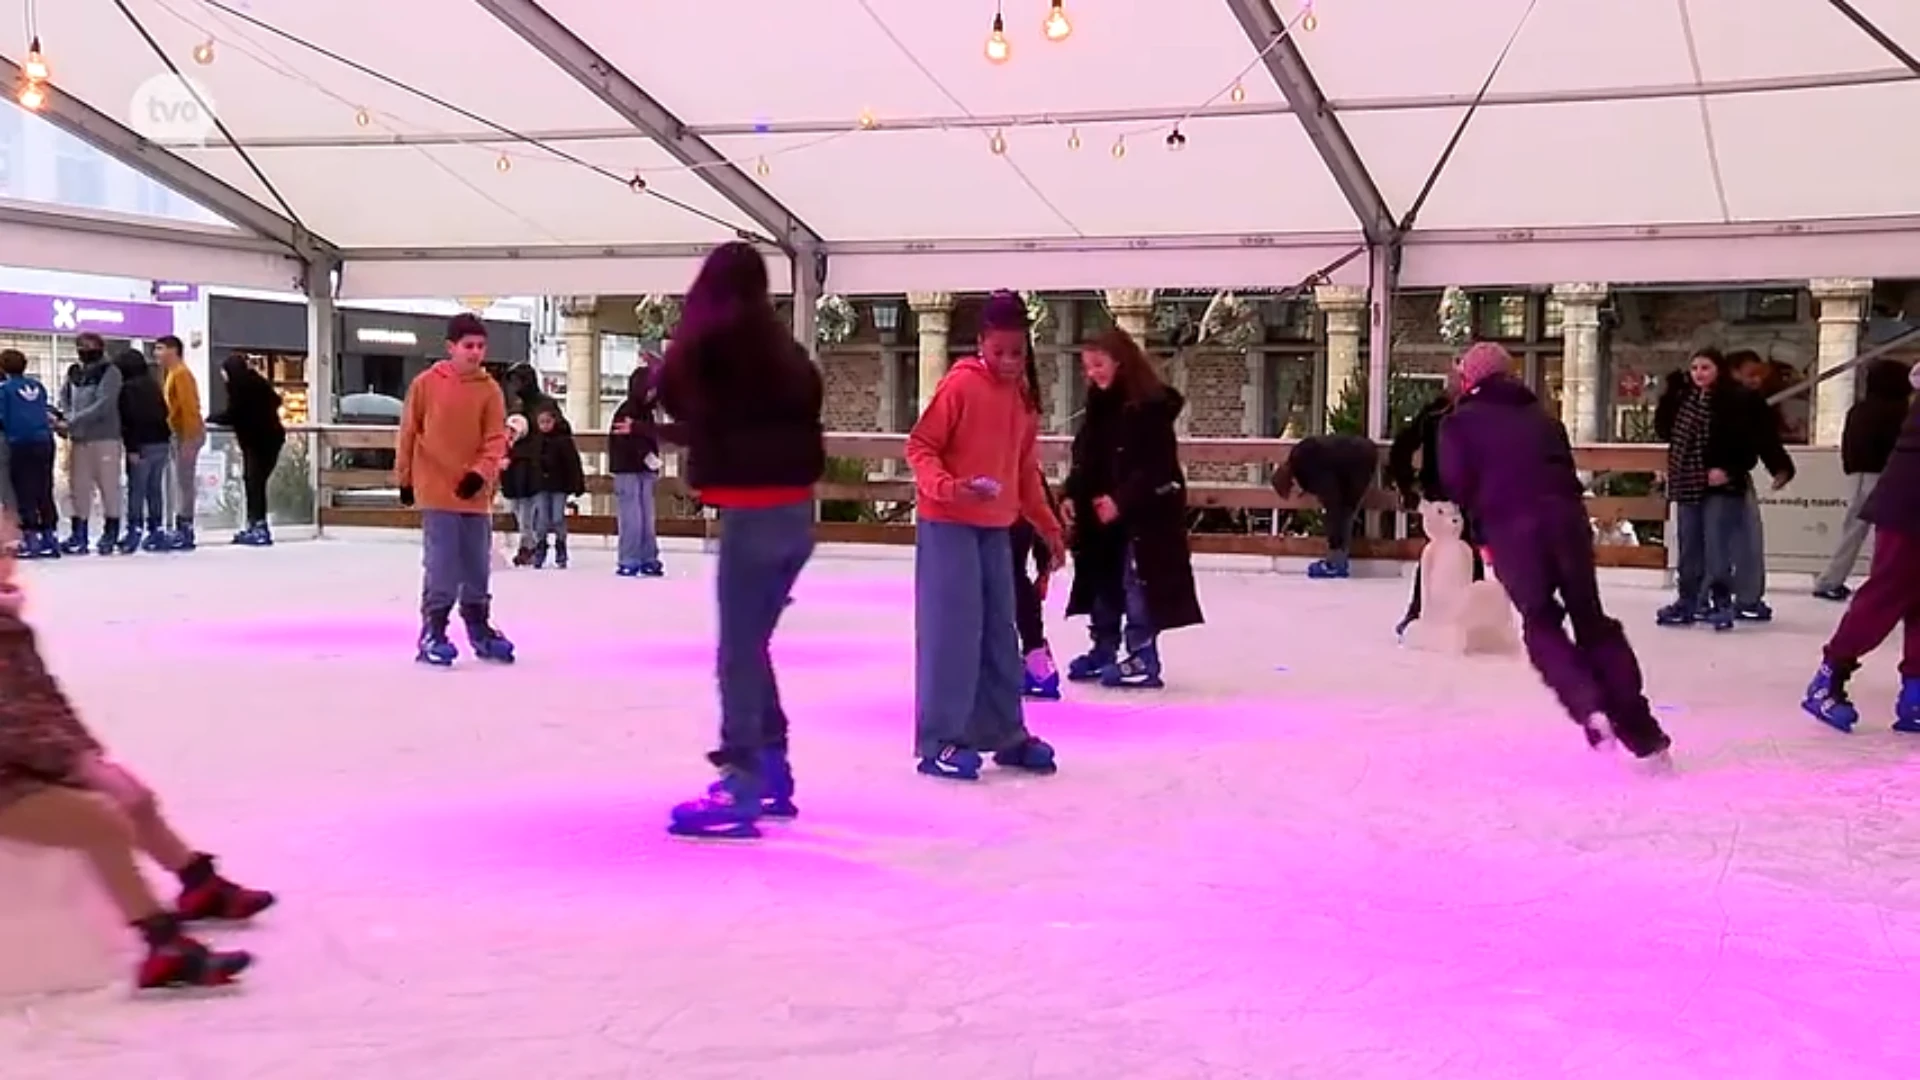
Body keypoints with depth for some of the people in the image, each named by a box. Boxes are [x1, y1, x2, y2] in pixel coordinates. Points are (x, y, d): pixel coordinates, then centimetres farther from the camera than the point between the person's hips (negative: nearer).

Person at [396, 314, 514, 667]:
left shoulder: (490, 389, 1)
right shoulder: (426, 383, -4)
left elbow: (496, 438, -2)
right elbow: (408, 432, 4)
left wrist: (480, 473, -18)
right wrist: (404, 479, 8)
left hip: (475, 491, 3)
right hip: (436, 490, -3)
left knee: (478, 565, 12)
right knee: (441, 565, -7)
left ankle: (480, 628, 26)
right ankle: (432, 632, 2)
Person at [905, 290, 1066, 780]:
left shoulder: (1023, 397, 9)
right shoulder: (959, 385, -12)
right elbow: (919, 446, -11)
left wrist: (1047, 524, 15)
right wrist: (944, 486, -28)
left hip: (997, 528, 7)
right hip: (948, 524, -7)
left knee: (999, 633, 12)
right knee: (952, 631, -8)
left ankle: (1005, 734, 22)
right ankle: (939, 742, -3)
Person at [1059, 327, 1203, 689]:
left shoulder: (1151, 406, -15)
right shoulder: (1100, 407, 11)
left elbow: (1154, 466, -19)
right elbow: (1085, 459, 13)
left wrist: (1121, 500, -25)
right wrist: (1072, 495, 0)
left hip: (1145, 512, -9)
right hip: (1101, 510, 9)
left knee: (1137, 582, -7)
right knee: (1104, 582, 14)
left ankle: (1143, 658, -3)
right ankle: (1104, 650, 24)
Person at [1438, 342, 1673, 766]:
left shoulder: (1459, 422, 12)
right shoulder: (1541, 416, 26)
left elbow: (1458, 488, 3)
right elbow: (1567, 469, 22)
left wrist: (1481, 532, 17)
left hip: (1510, 529, -4)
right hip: (1565, 517, 4)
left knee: (1541, 625, 10)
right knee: (1592, 620, 11)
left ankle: (1589, 708, -15)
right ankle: (1643, 733, 7)